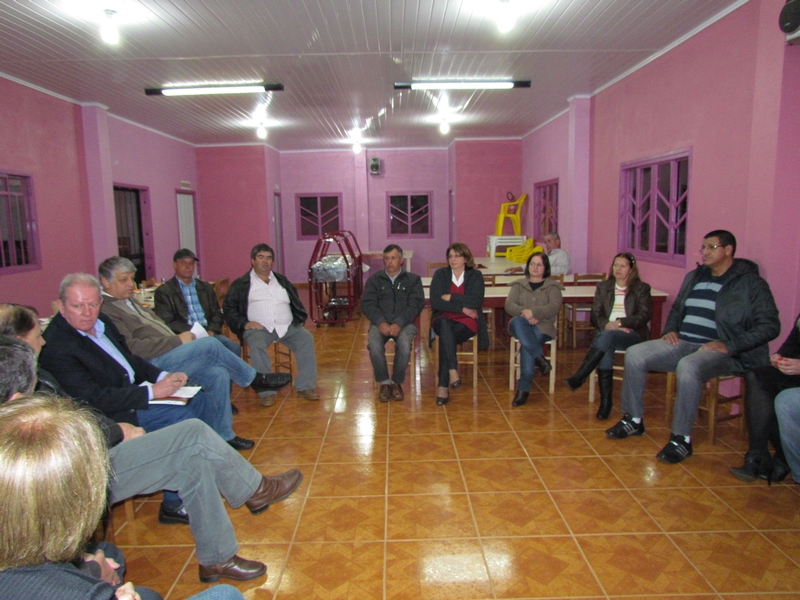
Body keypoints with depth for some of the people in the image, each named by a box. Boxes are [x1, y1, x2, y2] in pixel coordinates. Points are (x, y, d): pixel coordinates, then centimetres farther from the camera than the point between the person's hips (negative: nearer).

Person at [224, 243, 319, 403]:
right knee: (256, 345, -36)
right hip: (259, 328, -3)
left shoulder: (282, 280, 23)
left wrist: (301, 319, 6)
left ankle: (305, 386, -19)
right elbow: (229, 308, 4)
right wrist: (244, 323, -11)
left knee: (306, 338, -24)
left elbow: (296, 302, 24)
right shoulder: (241, 284, 11)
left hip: (287, 327, 3)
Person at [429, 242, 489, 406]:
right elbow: (435, 302, -5)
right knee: (445, 325, -37)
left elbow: (476, 302, -10)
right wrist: (462, 308, -10)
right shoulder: (440, 274, 9)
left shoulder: (475, 275, 8)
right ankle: (453, 370, -45)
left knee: (446, 336, -32)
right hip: (444, 320, 1)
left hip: (467, 322, -1)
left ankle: (443, 385, -32)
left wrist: (450, 297, -8)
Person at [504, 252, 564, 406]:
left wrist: (534, 312, -20)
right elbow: (509, 306, 3)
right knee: (518, 321, -36)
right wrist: (523, 312, -18)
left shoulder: (552, 286, 15)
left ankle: (524, 387, -29)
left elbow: (555, 307, -5)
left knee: (526, 346, -32)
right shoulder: (518, 285, 20)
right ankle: (539, 357, -38)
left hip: (543, 327, -2)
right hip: (520, 326, 2)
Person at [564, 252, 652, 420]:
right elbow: (595, 315, 11)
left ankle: (580, 376, -39)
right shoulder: (603, 287, 20)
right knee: (605, 349, -35)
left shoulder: (642, 288, 11)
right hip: (606, 331, 2)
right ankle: (606, 401, -33)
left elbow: (644, 315, -1)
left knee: (606, 336, -37)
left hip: (632, 335, -2)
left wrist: (620, 323, -16)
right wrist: (606, 324, -12)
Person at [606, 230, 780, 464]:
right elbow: (676, 309, 31)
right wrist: (670, 329, 9)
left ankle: (682, 439, -24)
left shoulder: (750, 283, -1)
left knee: (688, 367, -38)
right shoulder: (694, 277, 19)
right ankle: (633, 420, 1)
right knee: (634, 355, -13)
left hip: (720, 350, -6)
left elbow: (770, 326, -9)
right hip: (682, 342, 7)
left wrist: (729, 346, -19)